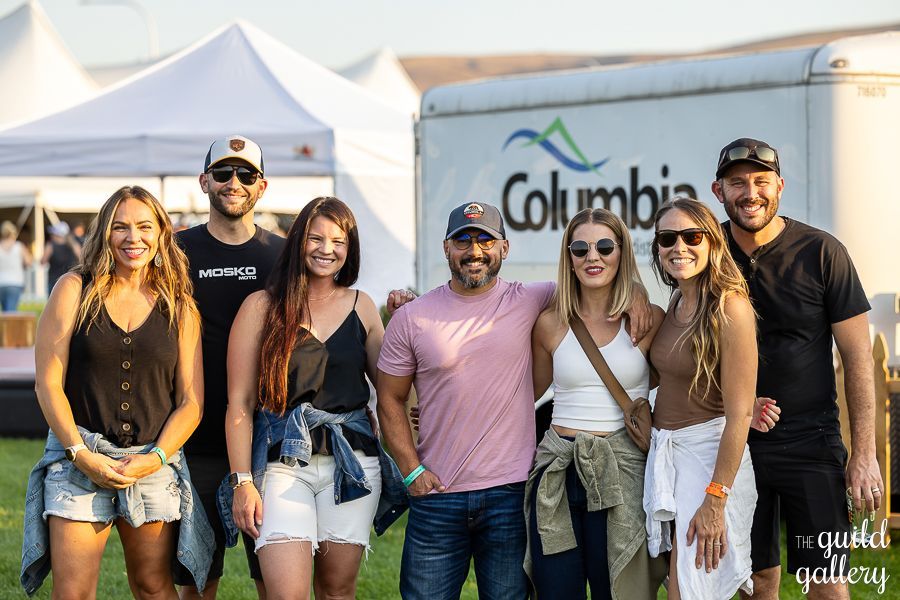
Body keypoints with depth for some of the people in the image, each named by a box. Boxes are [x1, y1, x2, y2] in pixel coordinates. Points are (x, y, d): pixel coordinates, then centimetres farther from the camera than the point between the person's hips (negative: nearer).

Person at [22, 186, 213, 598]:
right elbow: (48, 383, -1)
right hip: (78, 459, -2)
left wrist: (154, 458, -8)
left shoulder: (180, 307, 8)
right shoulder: (74, 290, 3)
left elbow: (191, 401, 6)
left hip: (155, 464, 2)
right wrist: (82, 455, -10)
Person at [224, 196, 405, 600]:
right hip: (283, 463, -3)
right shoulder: (262, 306, 1)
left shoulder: (361, 306, 10)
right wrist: (242, 482, -8)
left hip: (351, 462, 3)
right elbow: (240, 404, -1)